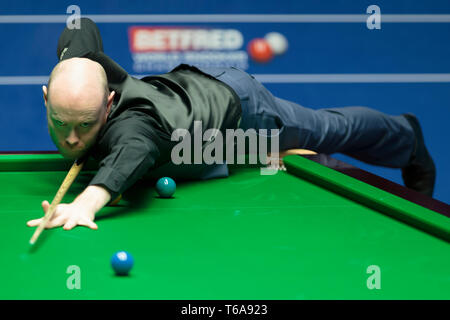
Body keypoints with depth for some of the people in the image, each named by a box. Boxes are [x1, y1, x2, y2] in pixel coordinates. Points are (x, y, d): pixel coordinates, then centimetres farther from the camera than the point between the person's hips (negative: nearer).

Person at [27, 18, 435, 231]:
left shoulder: (126, 122, -50)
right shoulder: (76, 72, -29)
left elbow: (133, 153, -77)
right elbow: (83, 26, -5)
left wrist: (87, 201, -93)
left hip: (239, 108, -6)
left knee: (333, 130, 24)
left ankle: (406, 137, 57)